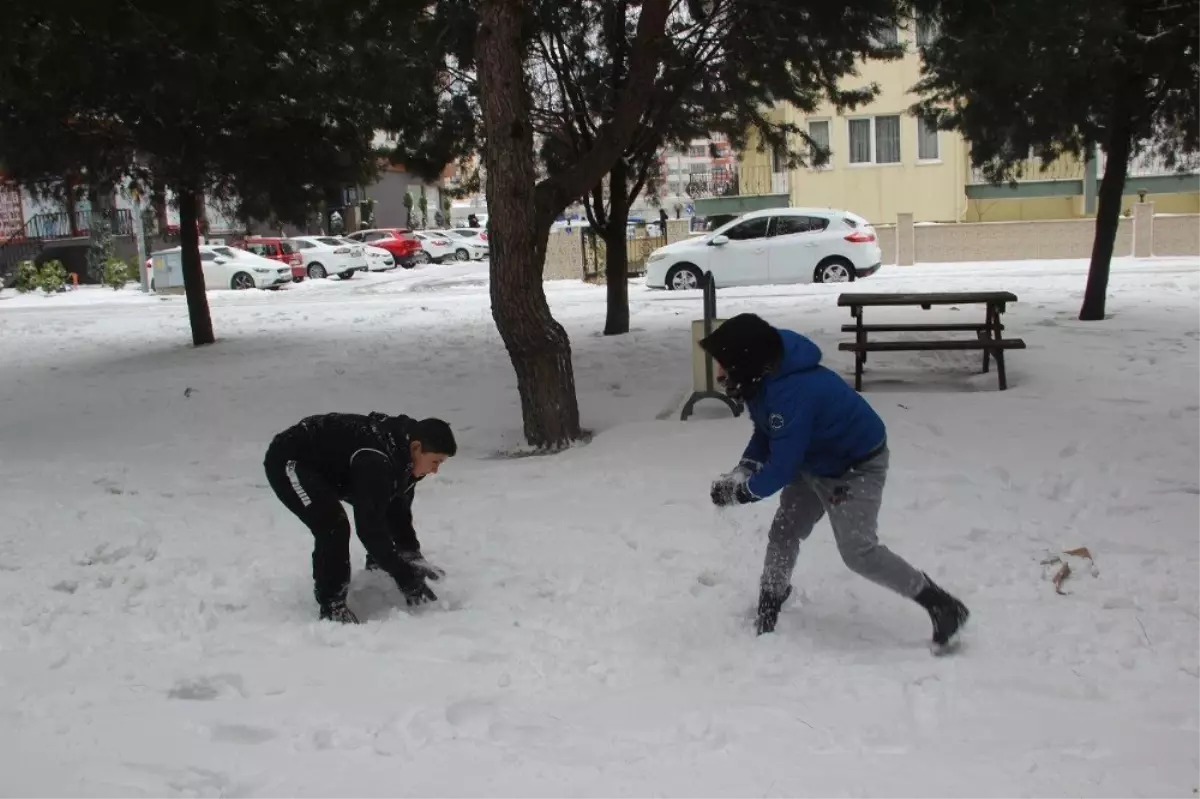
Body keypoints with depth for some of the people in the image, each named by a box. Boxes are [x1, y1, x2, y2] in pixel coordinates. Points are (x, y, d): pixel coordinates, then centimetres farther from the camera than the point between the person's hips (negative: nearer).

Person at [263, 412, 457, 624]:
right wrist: (404, 575, -32)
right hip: (288, 460, -9)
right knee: (333, 527, -26)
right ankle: (332, 607, -11)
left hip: (328, 467, 9)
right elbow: (368, 526, -37)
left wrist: (414, 556, -8)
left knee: (386, 511, 9)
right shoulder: (375, 460, -38)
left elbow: (398, 511, 2)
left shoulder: (404, 456, -9)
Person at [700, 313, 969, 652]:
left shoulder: (792, 394, -39)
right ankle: (770, 603, 32)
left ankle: (942, 606, -1)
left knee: (858, 551, -14)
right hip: (815, 462, 9)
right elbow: (766, 433, 7)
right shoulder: (764, 378, -9)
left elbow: (782, 469, -33)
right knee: (783, 534, 13)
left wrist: (739, 492, -18)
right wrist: (744, 468, -10)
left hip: (856, 466, -9)